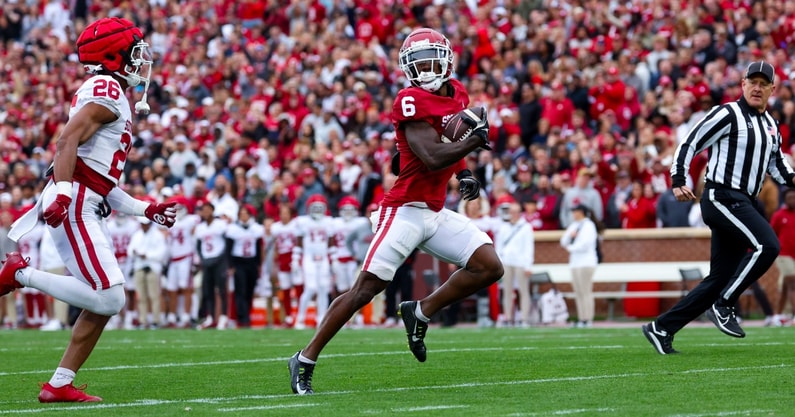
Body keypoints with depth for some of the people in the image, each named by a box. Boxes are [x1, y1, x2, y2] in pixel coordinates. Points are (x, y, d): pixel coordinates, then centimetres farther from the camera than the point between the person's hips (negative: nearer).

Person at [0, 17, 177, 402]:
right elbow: (68, 139, -20)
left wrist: (146, 210, 24)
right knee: (105, 297, -17)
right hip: (72, 206, -10)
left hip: (86, 210, 10)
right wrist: (62, 193, -30)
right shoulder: (106, 90, -6)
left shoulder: (114, 98, 24)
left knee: (107, 302, 7)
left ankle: (59, 385, 9)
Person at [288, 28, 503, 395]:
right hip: (406, 210, -8)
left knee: (489, 267, -2)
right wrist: (477, 139, -18)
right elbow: (431, 158, -26)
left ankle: (420, 312, 11)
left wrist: (465, 174, 12)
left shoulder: (458, 95, 9)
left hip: (436, 213, 8)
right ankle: (305, 360, -1)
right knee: (365, 289, -9)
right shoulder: (412, 101, -16)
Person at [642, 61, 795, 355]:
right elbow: (690, 144, -7)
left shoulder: (771, 126, 17)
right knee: (767, 246, -24)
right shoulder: (728, 115, -7)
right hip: (721, 197, -8)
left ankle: (662, 329, 10)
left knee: (721, 278, 5)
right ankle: (723, 306, -14)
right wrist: (678, 182, -18)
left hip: (742, 204, 8)